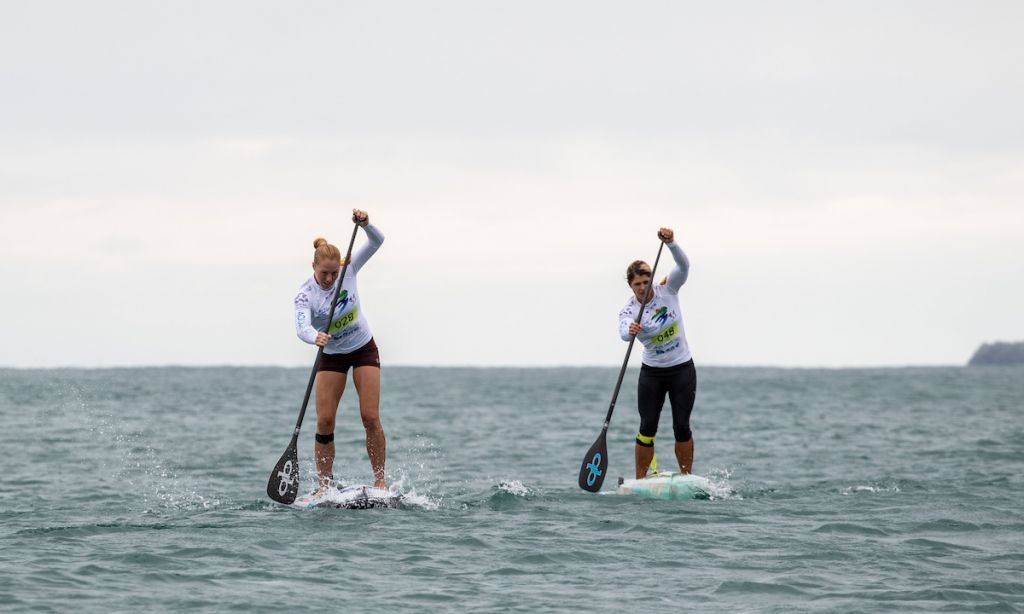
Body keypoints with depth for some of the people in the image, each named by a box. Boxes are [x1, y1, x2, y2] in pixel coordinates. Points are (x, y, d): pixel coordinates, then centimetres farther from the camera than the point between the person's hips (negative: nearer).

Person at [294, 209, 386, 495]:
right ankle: (324, 486, -3)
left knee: (370, 417, -9)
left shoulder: (349, 270, -15)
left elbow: (377, 242, -18)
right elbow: (302, 327, -40)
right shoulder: (305, 296, -22)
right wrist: (315, 337, -62)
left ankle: (380, 482, -3)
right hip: (331, 356, -1)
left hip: (363, 349, 1)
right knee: (324, 421, -9)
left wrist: (365, 225, -39)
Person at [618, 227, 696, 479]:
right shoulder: (628, 311, -10)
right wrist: (630, 331, -57)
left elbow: (683, 265, -22)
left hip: (682, 370, 0)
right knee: (647, 428, -5)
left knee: (682, 427, -3)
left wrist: (670, 243, -39)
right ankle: (640, 482, 1)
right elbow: (624, 333, -32)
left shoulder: (667, 290, -6)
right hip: (652, 373, 0)